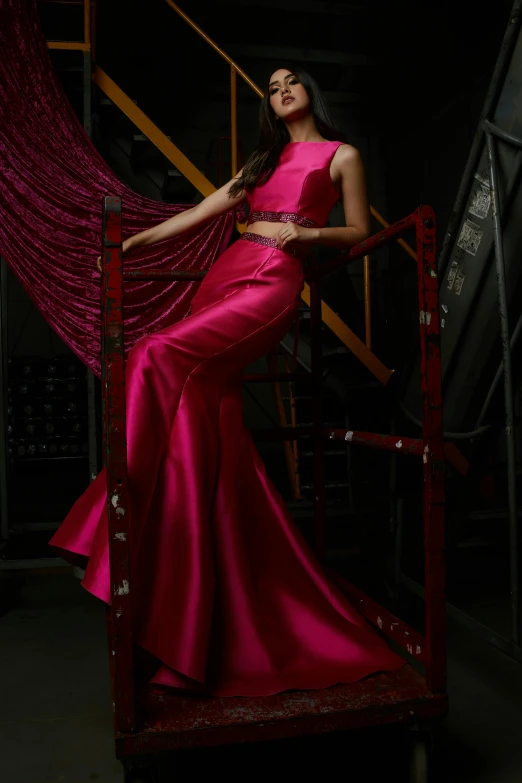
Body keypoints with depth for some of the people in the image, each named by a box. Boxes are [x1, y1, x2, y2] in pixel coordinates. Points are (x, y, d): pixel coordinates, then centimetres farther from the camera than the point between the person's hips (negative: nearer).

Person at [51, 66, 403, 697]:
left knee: (160, 357, -27)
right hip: (224, 275, 6)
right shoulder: (266, 159, 30)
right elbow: (201, 212, 25)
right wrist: (133, 242, 19)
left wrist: (303, 232, -5)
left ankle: (128, 547, -21)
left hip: (272, 284, -5)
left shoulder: (341, 155, 16)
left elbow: (359, 232, 12)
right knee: (209, 420, -10)